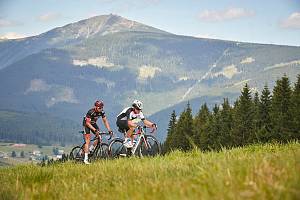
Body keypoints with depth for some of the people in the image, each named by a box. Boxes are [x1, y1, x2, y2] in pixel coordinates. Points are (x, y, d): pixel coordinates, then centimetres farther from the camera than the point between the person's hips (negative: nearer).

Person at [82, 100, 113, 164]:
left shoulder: (102, 112, -16)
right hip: (86, 124, -6)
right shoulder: (91, 112, -33)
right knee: (88, 141, -16)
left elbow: (105, 121, -9)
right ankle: (85, 159, -19)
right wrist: (95, 130, -43)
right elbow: (88, 123, -33)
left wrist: (109, 130, -20)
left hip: (93, 123, 6)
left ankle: (90, 149, 11)